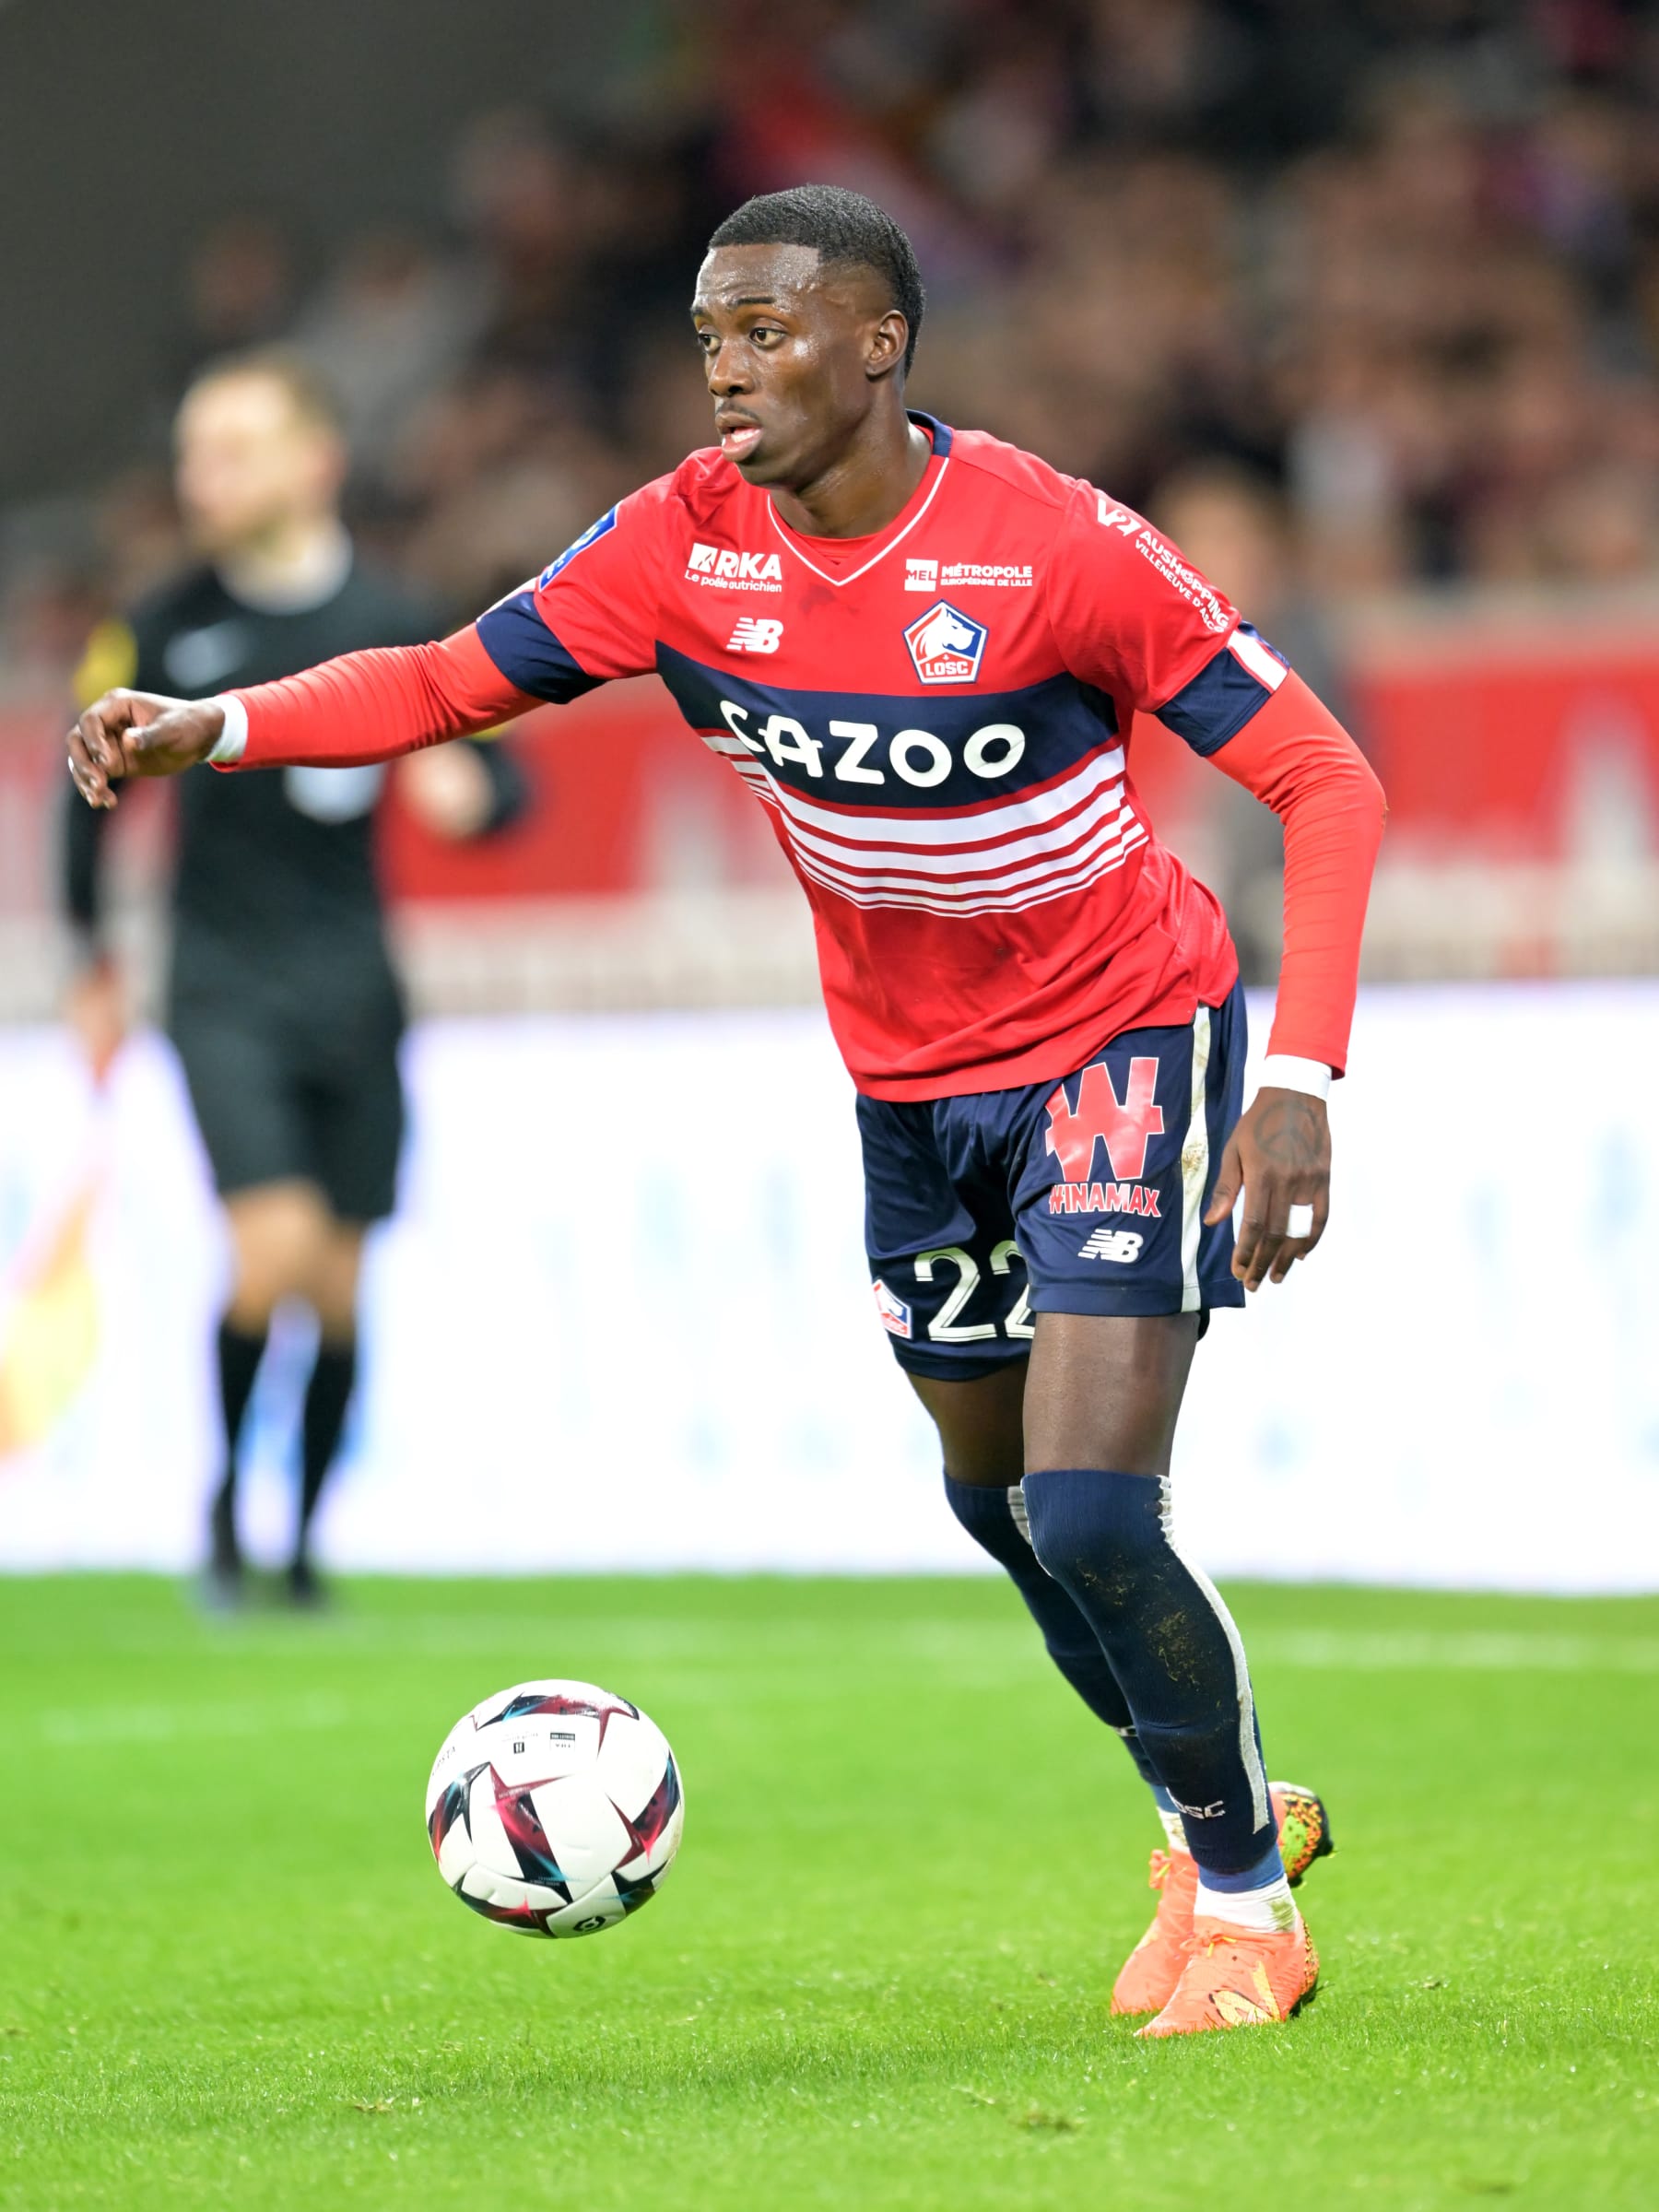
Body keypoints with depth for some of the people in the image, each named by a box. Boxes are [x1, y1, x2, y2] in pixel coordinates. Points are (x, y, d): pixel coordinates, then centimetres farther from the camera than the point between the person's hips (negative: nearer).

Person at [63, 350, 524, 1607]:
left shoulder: (394, 626, 0)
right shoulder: (162, 631, 0)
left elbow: (499, 775, 3)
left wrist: (466, 787, -20)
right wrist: (93, 961, 14)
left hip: (353, 985, 1)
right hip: (224, 985, -1)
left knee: (340, 1286, 4)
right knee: (274, 1246, -18)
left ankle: (304, 1539, 19)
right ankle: (227, 1498, 3)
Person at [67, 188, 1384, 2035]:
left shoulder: (1053, 548, -25)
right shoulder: (689, 544, -10)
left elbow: (1323, 778, -21)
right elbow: (449, 682, -5)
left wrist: (1301, 1084, -30)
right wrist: (214, 725, -24)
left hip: (1123, 1043, -6)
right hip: (909, 1083, 6)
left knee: (1089, 1512, -17)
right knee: (997, 1499, 18)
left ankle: (1243, 1895, 6)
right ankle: (1222, 1816, 41)